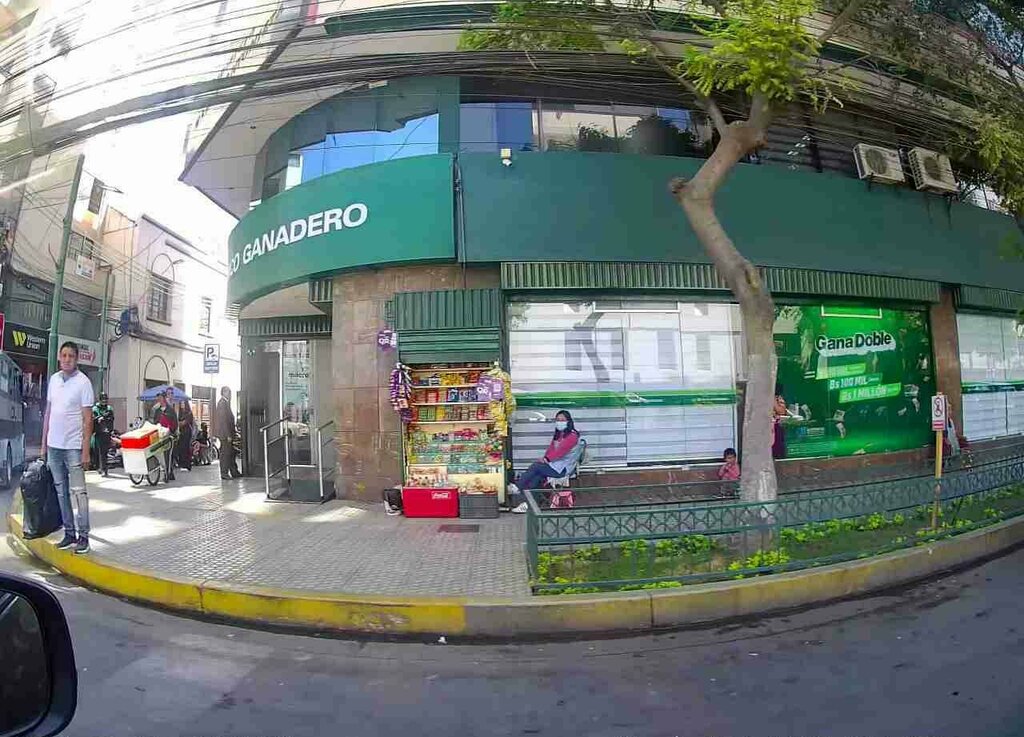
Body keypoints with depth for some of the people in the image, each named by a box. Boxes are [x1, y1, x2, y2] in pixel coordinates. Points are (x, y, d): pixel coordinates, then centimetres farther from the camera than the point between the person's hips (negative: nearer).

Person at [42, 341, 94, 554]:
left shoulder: (83, 382, -7)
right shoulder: (53, 379, 10)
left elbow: (87, 418, -9)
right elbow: (48, 412, 16)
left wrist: (86, 450, -13)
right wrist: (44, 442, 13)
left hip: (73, 446, -6)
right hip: (54, 445, 6)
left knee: (77, 491, -4)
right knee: (61, 491, 10)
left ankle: (83, 536, 1)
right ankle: (69, 533, 19)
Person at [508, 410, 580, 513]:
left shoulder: (572, 436, -9)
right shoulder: (558, 435, 19)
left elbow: (561, 450, -18)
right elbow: (551, 448, 13)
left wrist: (547, 459, -20)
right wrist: (545, 459, -4)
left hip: (562, 468, -7)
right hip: (554, 464, 7)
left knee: (535, 466, -20)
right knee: (537, 476, -19)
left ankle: (517, 488, -11)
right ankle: (527, 504, -23)